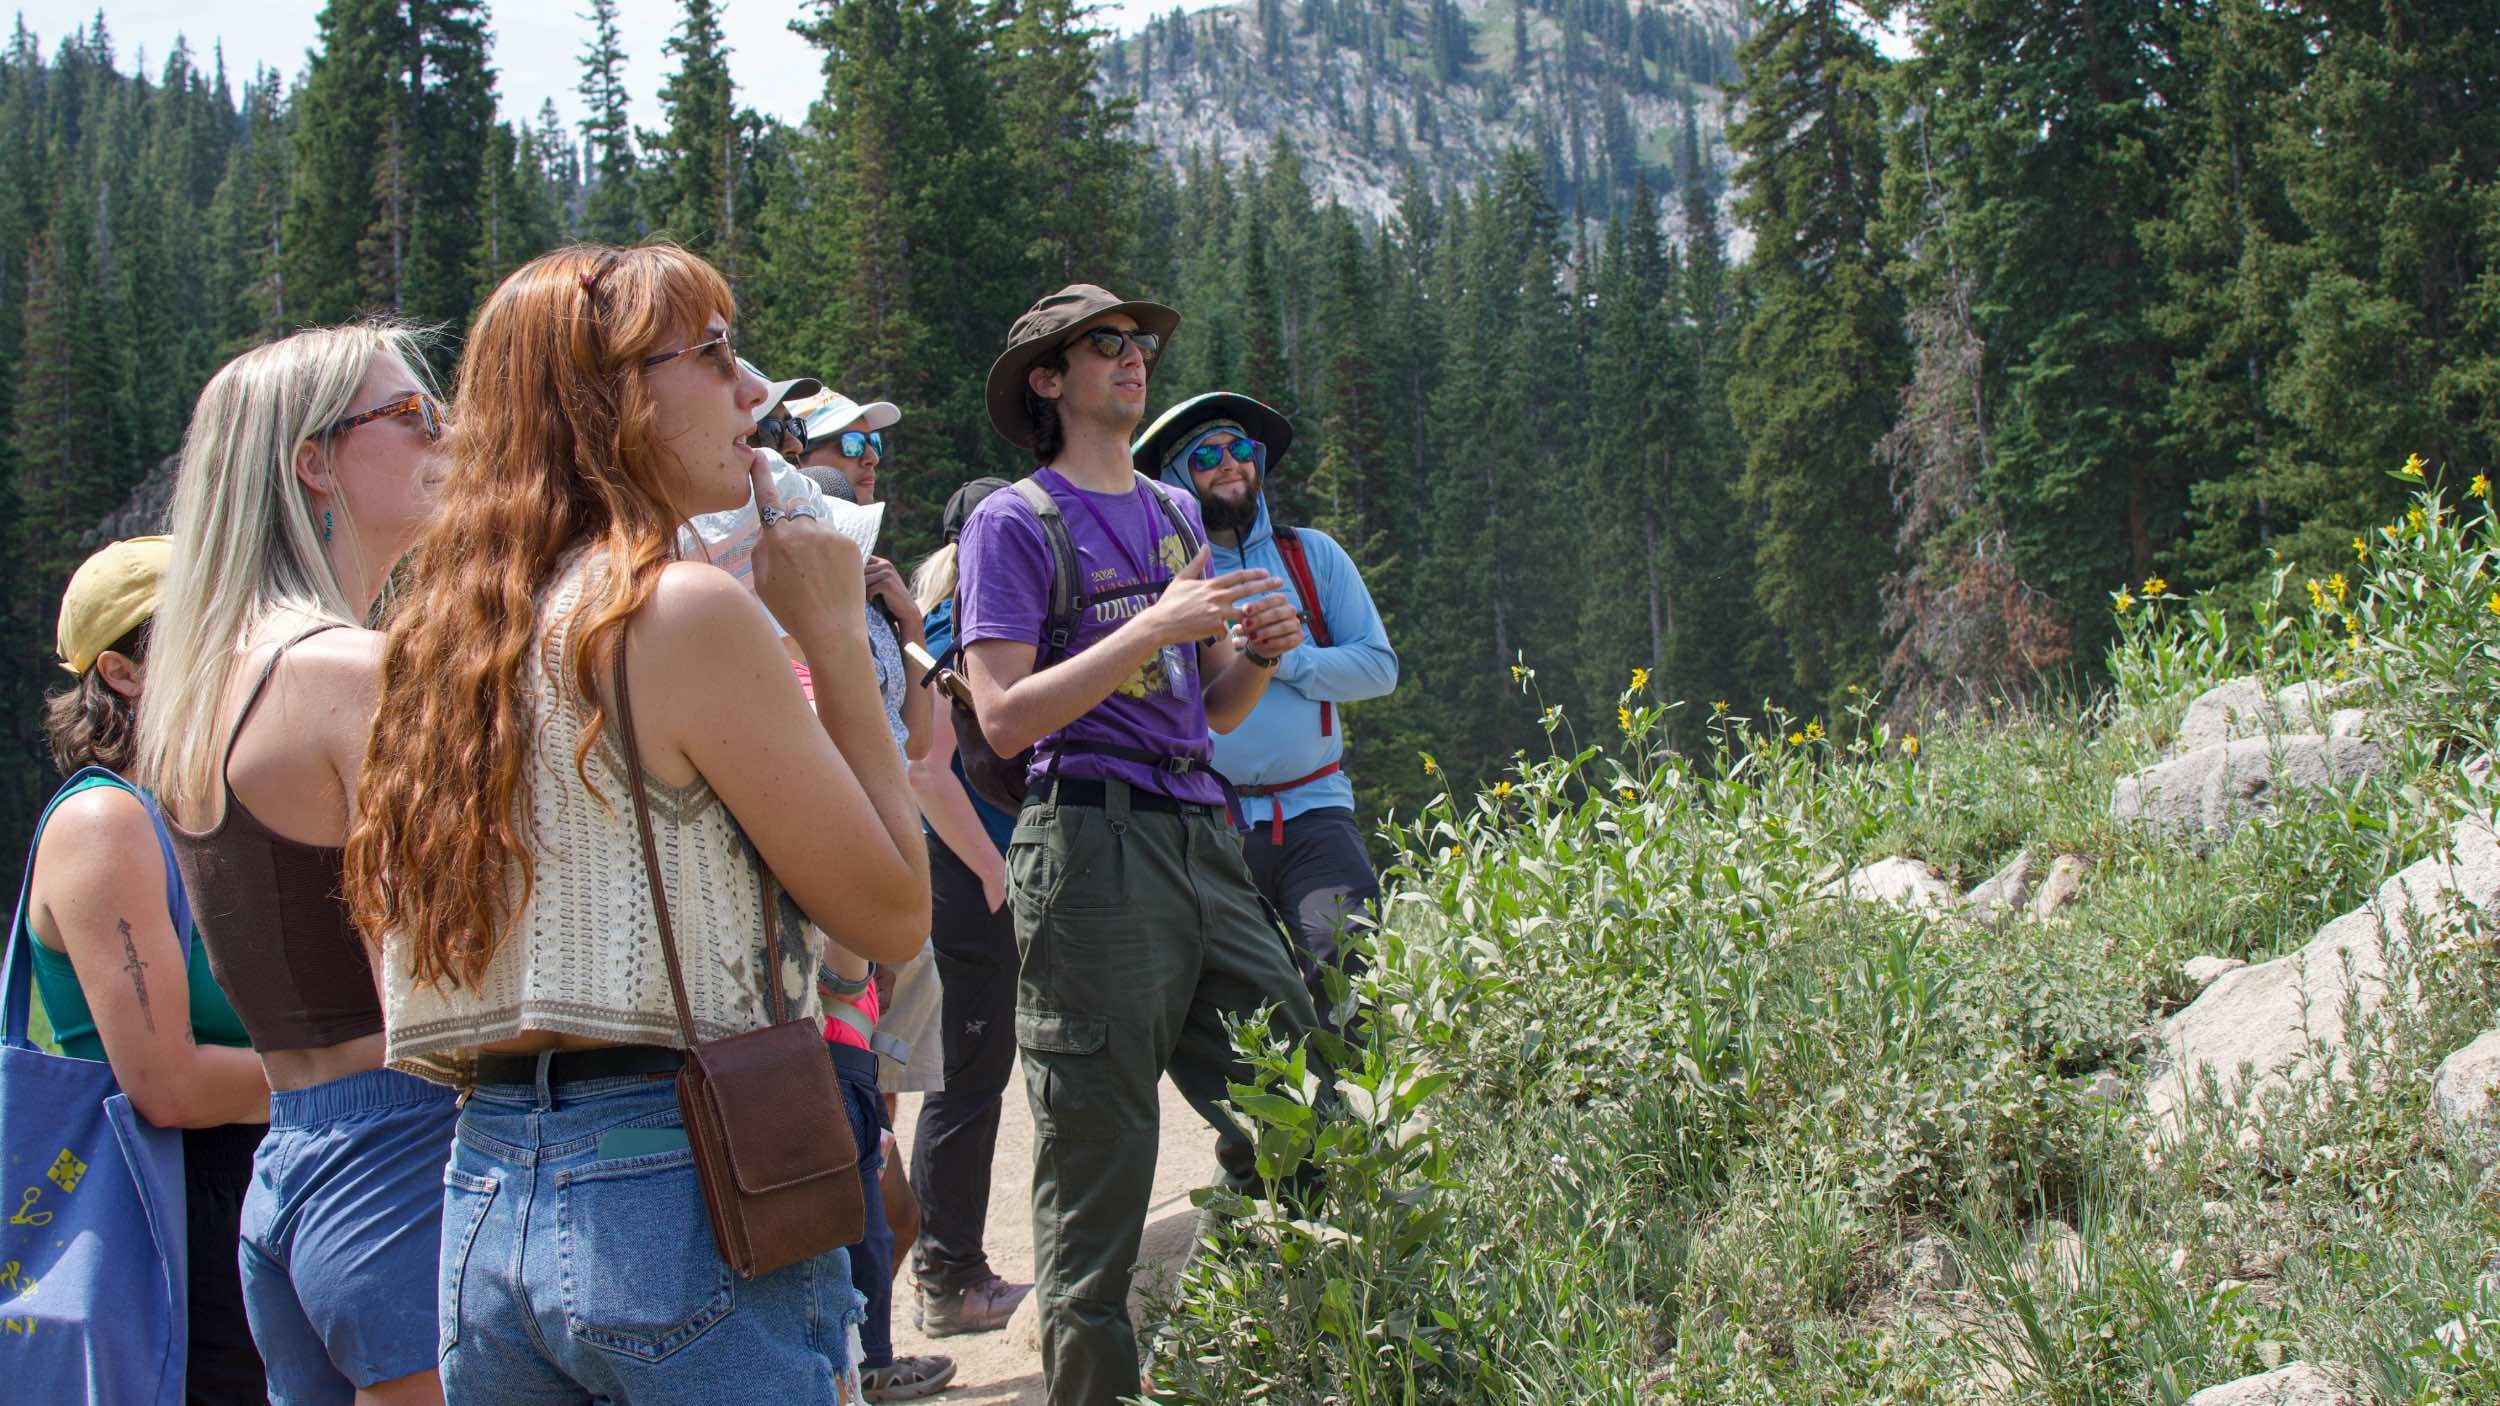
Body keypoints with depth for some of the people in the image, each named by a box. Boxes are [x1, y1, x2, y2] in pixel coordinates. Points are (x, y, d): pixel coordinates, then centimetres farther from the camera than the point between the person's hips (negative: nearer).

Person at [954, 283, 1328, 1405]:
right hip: (1092, 845, -6)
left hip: (1202, 838, 7)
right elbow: (1002, 719, -9)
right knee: (1100, 1157, -4)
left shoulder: (1176, 514, 21)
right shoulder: (1013, 523, 1)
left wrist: (1258, 651, 1)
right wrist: (1154, 628, -15)